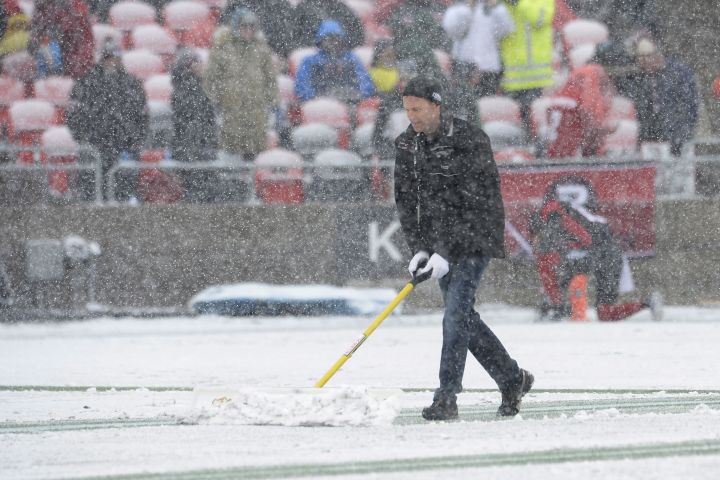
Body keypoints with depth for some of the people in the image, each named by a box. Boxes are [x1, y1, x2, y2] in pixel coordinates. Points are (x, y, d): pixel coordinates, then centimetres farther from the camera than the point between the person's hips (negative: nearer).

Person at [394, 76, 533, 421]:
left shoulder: (470, 142, -18)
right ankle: (513, 380, 25)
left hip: (474, 240, -7)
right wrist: (418, 248, -7)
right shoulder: (407, 145, 3)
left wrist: (446, 252, -24)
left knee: (456, 313, -16)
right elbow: (405, 200, 5)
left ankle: (447, 399, -16)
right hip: (438, 244, 7)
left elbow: (475, 205, -20)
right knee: (461, 316, 10)